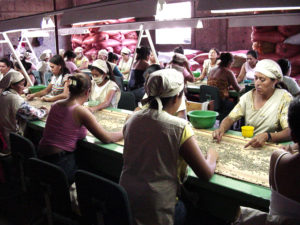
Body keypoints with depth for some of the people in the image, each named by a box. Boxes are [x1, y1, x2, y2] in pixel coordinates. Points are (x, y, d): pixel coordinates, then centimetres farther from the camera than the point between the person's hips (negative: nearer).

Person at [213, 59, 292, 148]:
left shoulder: (284, 98, -8)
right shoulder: (248, 97, 4)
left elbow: (290, 132, -16)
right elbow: (230, 118, 3)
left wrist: (266, 136, -34)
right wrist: (221, 129, -19)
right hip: (246, 145, 3)